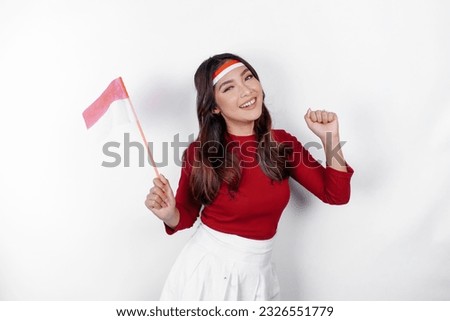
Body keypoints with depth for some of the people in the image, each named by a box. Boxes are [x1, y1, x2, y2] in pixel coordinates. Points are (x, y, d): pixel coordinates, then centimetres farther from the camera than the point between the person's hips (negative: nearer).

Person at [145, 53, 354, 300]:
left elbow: (337, 194, -5)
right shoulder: (200, 152, -13)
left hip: (257, 273, 3)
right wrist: (168, 214, -23)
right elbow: (186, 216, -1)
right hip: (206, 267, -2)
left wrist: (329, 138, -15)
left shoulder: (282, 143, -6)